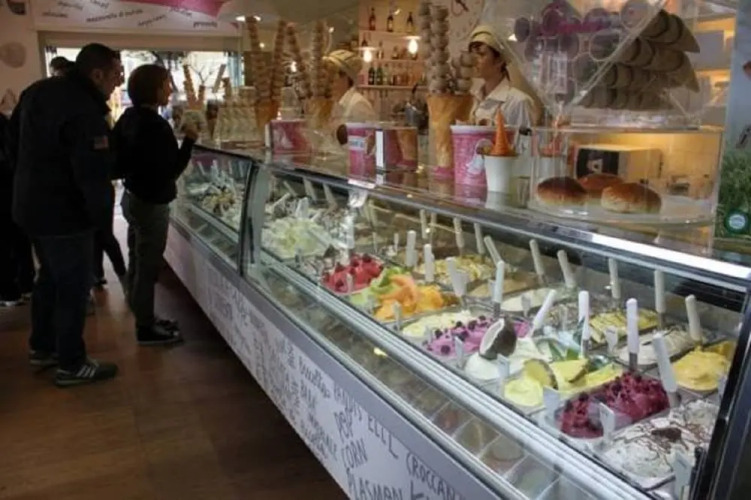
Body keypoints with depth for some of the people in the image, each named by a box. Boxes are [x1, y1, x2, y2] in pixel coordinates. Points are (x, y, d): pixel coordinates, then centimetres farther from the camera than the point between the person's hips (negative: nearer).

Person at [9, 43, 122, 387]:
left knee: (50, 277, 22)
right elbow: (93, 173, -27)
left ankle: (42, 347, 36)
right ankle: (71, 365, 12)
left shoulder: (38, 91, 7)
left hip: (31, 204, 10)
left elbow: (14, 140, 18)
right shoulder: (84, 111, -25)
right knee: (74, 286, 1)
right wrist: (101, 216, -13)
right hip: (64, 213, -10)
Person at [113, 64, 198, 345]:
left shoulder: (129, 118, 6)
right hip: (151, 204, -9)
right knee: (147, 267, 1)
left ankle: (145, 319, 31)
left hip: (133, 198, 9)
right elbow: (171, 171, -20)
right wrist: (189, 141, -15)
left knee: (138, 264, 17)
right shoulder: (155, 125, -21)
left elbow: (118, 161, 10)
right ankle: (146, 328, 12)